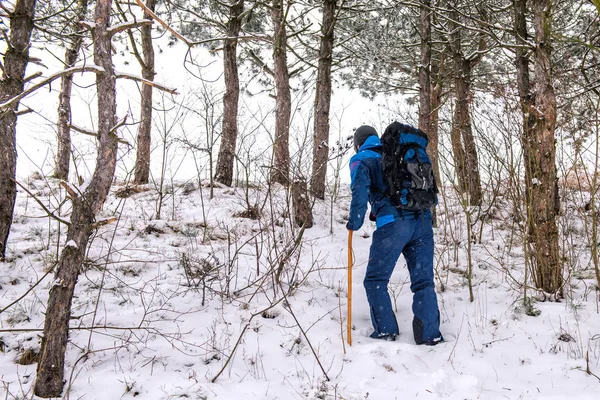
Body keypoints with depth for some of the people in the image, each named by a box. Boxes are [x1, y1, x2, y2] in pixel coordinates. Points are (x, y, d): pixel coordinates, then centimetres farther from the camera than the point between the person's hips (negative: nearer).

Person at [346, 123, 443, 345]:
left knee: (375, 280, 7)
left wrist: (354, 222, -6)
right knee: (423, 282, 9)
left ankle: (385, 331, 5)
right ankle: (430, 335, 7)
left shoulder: (361, 159, 10)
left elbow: (360, 189, -10)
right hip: (423, 221, 6)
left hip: (392, 224, -5)